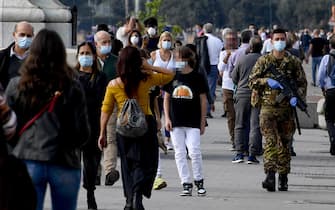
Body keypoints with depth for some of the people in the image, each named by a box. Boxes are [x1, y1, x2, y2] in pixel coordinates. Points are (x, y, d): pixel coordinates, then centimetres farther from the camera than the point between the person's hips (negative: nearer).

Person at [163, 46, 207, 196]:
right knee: (180, 154, 2)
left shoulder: (197, 77, -1)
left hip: (193, 122, -3)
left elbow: (203, 100, 3)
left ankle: (199, 181, 9)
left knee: (194, 152, -9)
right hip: (176, 122, 3)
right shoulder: (172, 76, 5)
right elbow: (166, 98, 11)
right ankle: (186, 184, 8)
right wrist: (167, 118, 2)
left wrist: (202, 122, 1)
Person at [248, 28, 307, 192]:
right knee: (271, 141, -15)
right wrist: (267, 81, -12)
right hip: (268, 107, -2)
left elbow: (302, 83, 9)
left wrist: (297, 96, -11)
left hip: (286, 108, 2)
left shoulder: (294, 62, 7)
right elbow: (252, 81, 5)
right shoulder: (263, 61, 5)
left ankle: (283, 178, 17)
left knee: (285, 143, 7)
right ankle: (270, 175, -23)